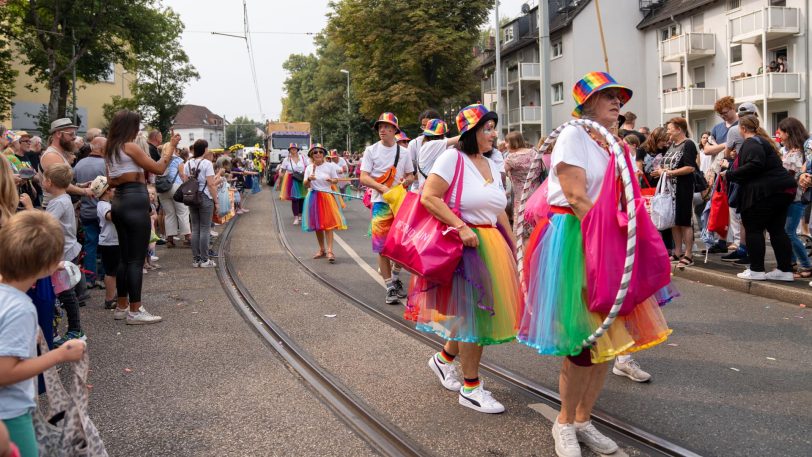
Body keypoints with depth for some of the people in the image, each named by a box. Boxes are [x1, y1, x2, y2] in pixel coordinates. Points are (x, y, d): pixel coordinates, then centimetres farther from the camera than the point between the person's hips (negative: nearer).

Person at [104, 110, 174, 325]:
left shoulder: (110, 150, 14)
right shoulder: (130, 147, -12)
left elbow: (111, 182, 19)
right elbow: (159, 169, -12)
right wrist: (171, 147, -2)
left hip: (119, 201, 9)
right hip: (135, 202, -9)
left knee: (125, 257, 14)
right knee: (136, 259, -5)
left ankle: (122, 306, 20)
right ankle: (135, 311, -3)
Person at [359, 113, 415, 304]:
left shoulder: (403, 152, 10)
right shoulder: (371, 150, 2)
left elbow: (411, 175, 16)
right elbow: (363, 178, -5)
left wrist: (406, 181, -8)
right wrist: (382, 188, -20)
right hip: (381, 203, -2)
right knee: (382, 246, -3)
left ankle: (395, 278, 25)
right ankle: (390, 288, 5)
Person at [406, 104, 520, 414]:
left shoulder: (491, 165, 14)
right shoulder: (452, 158, -9)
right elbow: (428, 197, -18)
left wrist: (512, 247, 12)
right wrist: (461, 227, -24)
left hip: (491, 245, 8)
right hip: (463, 245, -8)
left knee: (485, 310, 11)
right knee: (473, 311, -3)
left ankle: (444, 358, 36)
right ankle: (470, 388, 11)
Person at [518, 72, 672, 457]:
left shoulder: (612, 144, 15)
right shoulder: (573, 135, -8)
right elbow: (577, 198, -17)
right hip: (573, 241, -8)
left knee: (607, 336, 9)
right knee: (583, 342, -5)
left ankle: (583, 420, 25)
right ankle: (565, 422, 16)